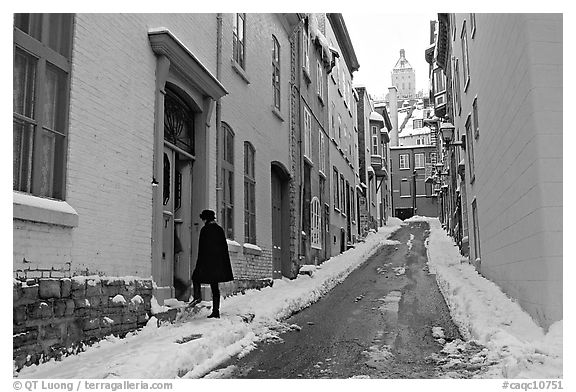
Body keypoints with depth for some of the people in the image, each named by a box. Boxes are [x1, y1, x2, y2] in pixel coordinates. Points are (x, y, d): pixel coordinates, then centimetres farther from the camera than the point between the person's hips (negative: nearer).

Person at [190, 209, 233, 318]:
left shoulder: (205, 230, -7)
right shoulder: (220, 229, 9)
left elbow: (202, 248, -9)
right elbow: (225, 247, 11)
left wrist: (199, 263, -6)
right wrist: (226, 265, 16)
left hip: (207, 261, -5)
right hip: (219, 263, 5)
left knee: (196, 277, 17)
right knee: (215, 286, 8)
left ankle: (197, 296, -5)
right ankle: (216, 311, 6)